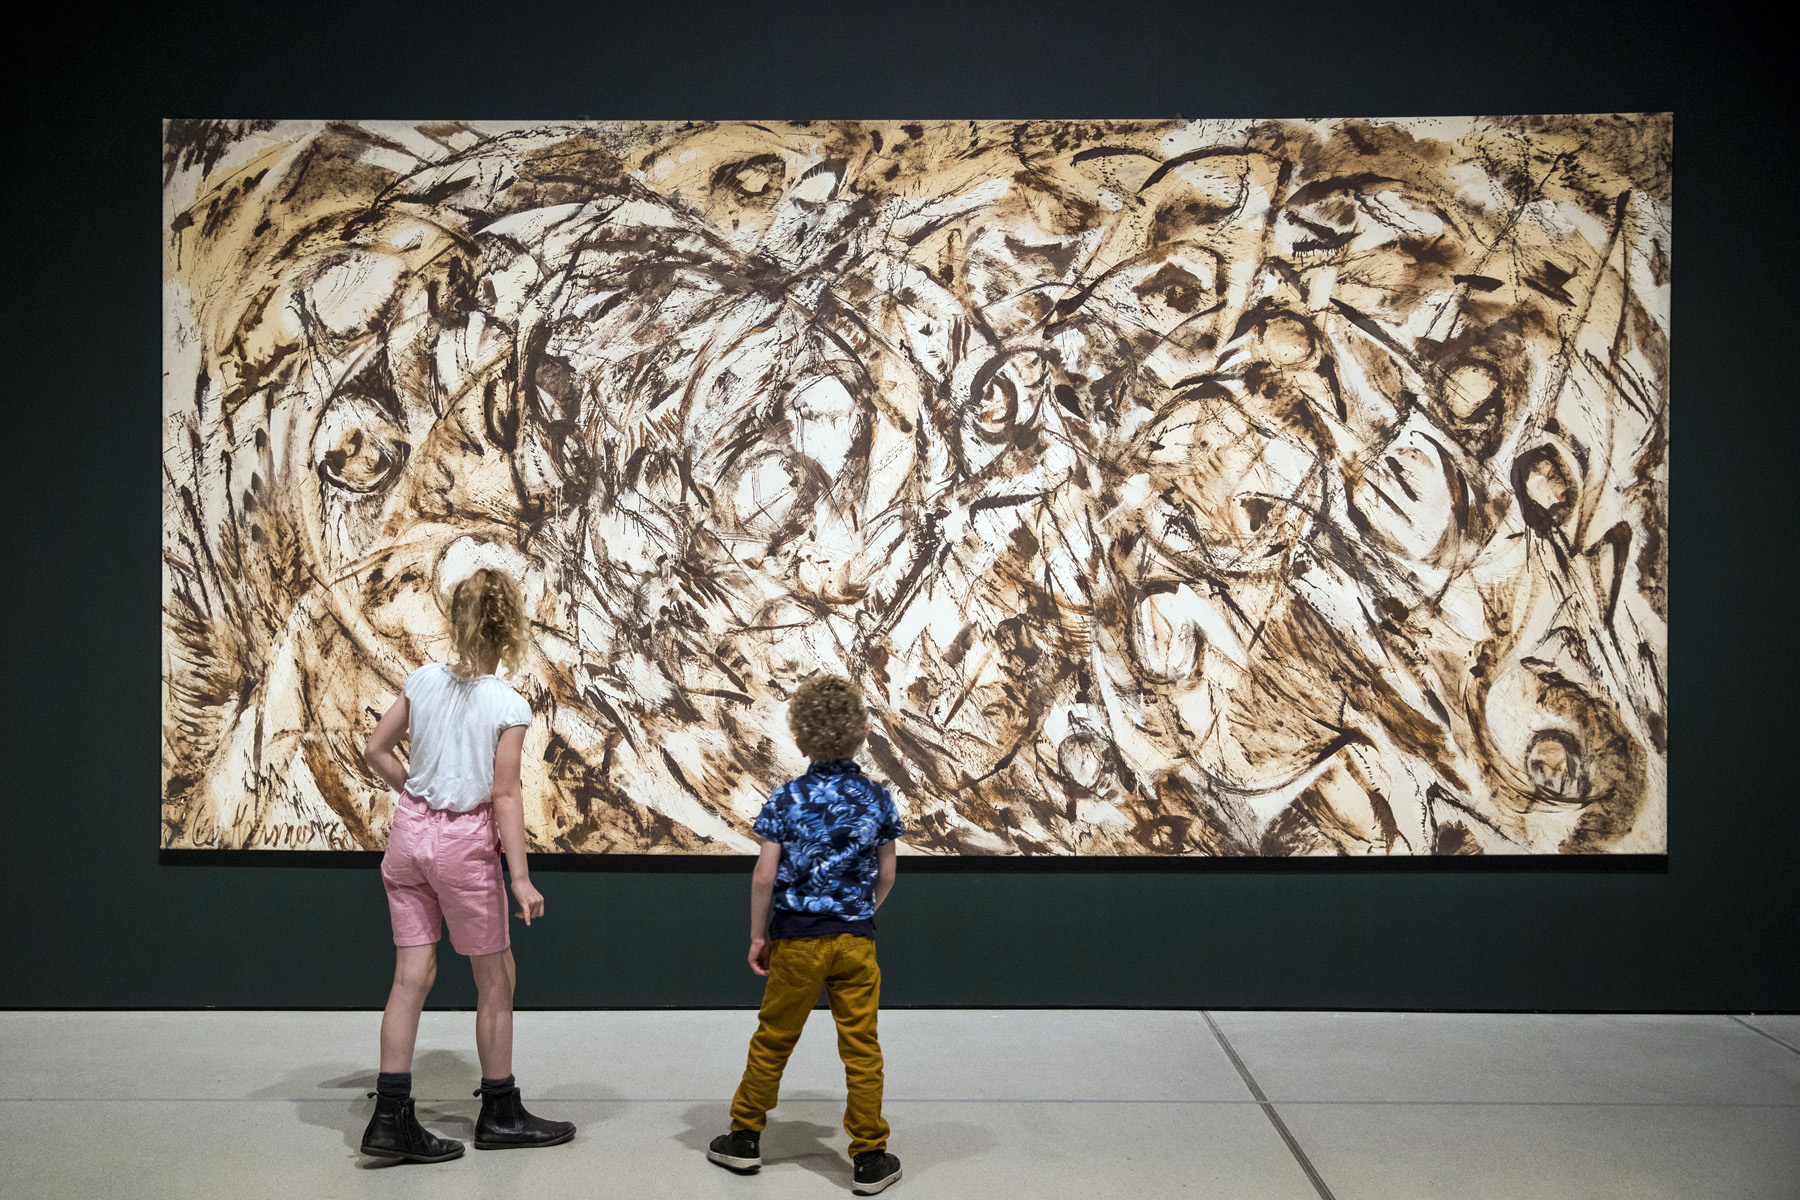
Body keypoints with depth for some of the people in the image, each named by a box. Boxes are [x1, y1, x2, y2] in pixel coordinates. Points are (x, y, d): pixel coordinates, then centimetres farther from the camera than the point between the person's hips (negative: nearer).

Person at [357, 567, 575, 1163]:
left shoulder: (423, 679, -1)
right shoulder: (509, 706, -14)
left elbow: (376, 750, 5)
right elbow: (504, 796, -15)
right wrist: (520, 876, -11)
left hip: (410, 831, 5)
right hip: (464, 843, -5)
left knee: (412, 975, 10)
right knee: (496, 979, 11)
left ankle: (391, 1116, 9)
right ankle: (499, 1114, 23)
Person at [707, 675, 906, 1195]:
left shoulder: (786, 799, -8)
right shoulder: (877, 798, -2)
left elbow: (764, 877, -9)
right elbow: (886, 875, 5)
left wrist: (757, 937, 3)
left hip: (796, 940, -1)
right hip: (856, 939, 1)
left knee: (772, 1041, 13)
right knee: (862, 1049, 5)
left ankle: (745, 1137, 26)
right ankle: (870, 1158, 10)